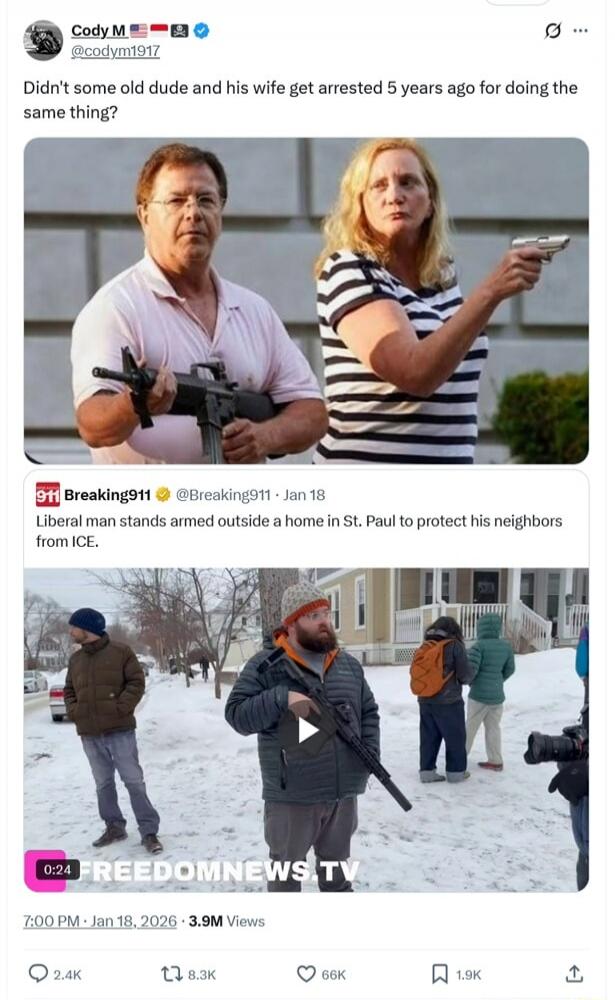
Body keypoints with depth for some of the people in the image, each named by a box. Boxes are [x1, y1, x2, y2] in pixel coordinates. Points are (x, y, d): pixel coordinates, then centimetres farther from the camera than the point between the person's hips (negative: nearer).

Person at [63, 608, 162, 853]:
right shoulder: (75, 659, 10)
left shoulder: (120, 651, -5)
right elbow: (69, 691, 19)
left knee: (134, 781, -4)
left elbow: (136, 683, -6)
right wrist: (73, 711, 1)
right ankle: (114, 827, 25)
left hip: (120, 730, -5)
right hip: (89, 734, 5)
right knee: (103, 784, 13)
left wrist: (121, 708, -16)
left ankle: (149, 831, 1)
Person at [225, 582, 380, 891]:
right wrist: (282, 699, -27)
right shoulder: (266, 666, -9)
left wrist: (370, 755, 0)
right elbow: (237, 715, -14)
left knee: (337, 868, 20)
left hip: (343, 791, 5)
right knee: (286, 870, 10)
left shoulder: (349, 665, 7)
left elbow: (369, 712, 15)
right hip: (291, 795, -5)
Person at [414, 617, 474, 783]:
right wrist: (469, 676, 11)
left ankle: (427, 771, 14)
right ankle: (456, 771, 14)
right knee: (455, 737, 8)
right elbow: (465, 674, -10)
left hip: (425, 701, 6)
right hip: (448, 701, -5)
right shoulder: (454, 646, -10)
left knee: (429, 737, 12)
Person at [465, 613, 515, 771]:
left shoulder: (479, 646, -17)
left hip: (479, 694, -5)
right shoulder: (506, 646, 1)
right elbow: (510, 669, 10)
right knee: (494, 727, 12)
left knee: (471, 727, 7)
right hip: (497, 694, 5)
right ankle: (495, 761, 13)